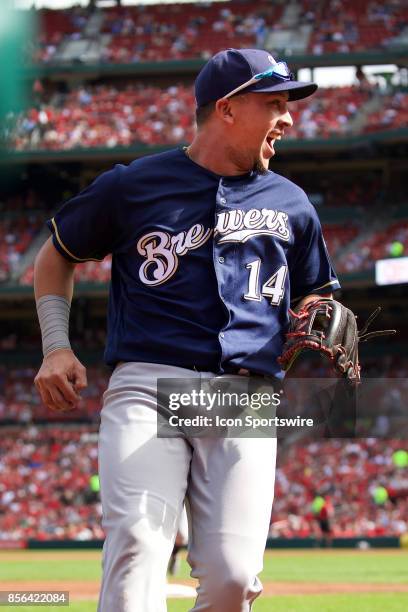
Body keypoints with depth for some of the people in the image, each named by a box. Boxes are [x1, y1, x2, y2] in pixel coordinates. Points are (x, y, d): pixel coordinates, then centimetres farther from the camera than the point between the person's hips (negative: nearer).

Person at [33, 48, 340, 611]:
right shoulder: (133, 185, 10)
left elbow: (311, 296, 30)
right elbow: (57, 255, 22)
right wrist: (56, 348, 7)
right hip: (146, 383, -2)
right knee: (137, 547, -23)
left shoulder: (291, 205, 19)